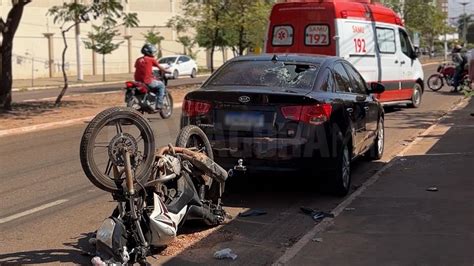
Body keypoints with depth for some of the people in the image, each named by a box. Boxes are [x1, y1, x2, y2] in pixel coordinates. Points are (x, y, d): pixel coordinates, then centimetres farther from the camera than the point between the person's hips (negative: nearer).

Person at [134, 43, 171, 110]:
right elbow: (160, 68, 8)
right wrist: (167, 71, 26)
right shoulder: (151, 59, -1)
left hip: (138, 81, 6)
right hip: (147, 81, -6)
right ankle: (158, 106, 7)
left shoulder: (138, 60, 11)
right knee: (161, 85, 16)